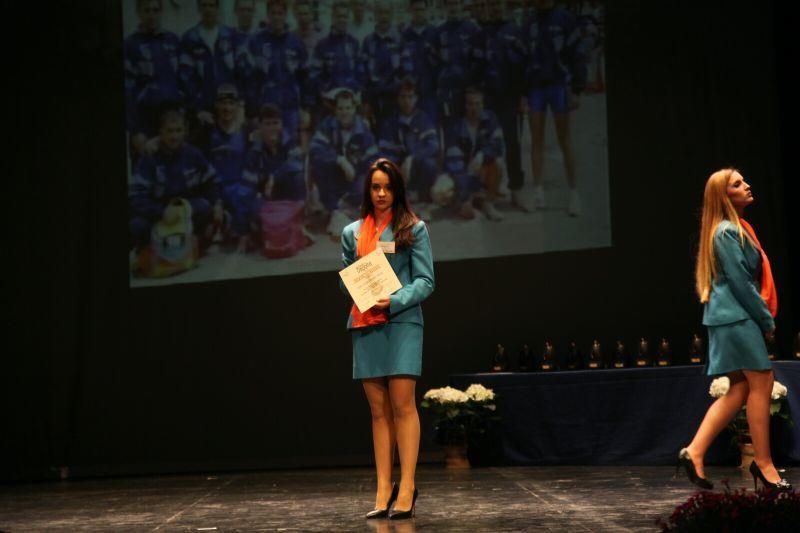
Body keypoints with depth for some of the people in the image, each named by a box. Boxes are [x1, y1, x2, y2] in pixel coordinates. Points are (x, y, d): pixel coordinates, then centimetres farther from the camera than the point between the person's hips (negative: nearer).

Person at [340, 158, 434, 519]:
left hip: (402, 321, -3)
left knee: (402, 405, -9)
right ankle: (383, 490, 1)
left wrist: (394, 301, -15)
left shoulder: (414, 229, 5)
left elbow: (426, 281, 0)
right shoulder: (352, 232, 15)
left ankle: (406, 489, -9)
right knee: (379, 409, 2)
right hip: (364, 325, 3)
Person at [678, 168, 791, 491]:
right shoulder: (727, 232, -12)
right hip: (736, 316, -10)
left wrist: (764, 316, 13)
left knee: (741, 388, 8)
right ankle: (764, 464, -1)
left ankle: (694, 452, 5)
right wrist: (766, 319, -10)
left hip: (733, 317, 10)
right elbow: (740, 282, -16)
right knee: (761, 382, -6)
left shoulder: (737, 229, 18)